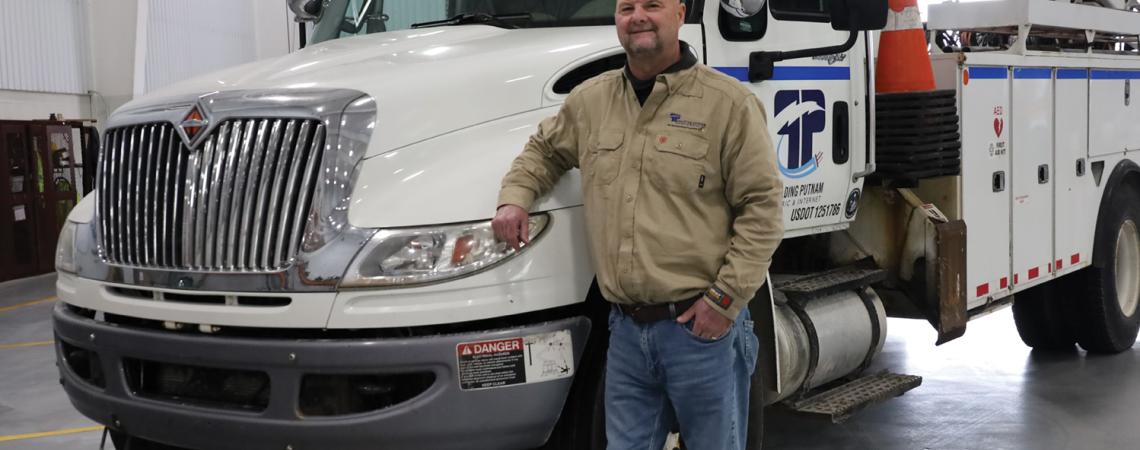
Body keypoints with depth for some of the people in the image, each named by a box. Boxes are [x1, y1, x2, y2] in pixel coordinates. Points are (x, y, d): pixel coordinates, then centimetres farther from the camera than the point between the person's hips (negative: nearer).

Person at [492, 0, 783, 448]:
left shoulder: (727, 101, -6)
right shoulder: (590, 99, 11)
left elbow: (761, 205, -8)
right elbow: (544, 149, 29)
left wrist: (726, 297, -13)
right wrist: (515, 197, 9)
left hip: (701, 327, -4)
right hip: (627, 329, 5)